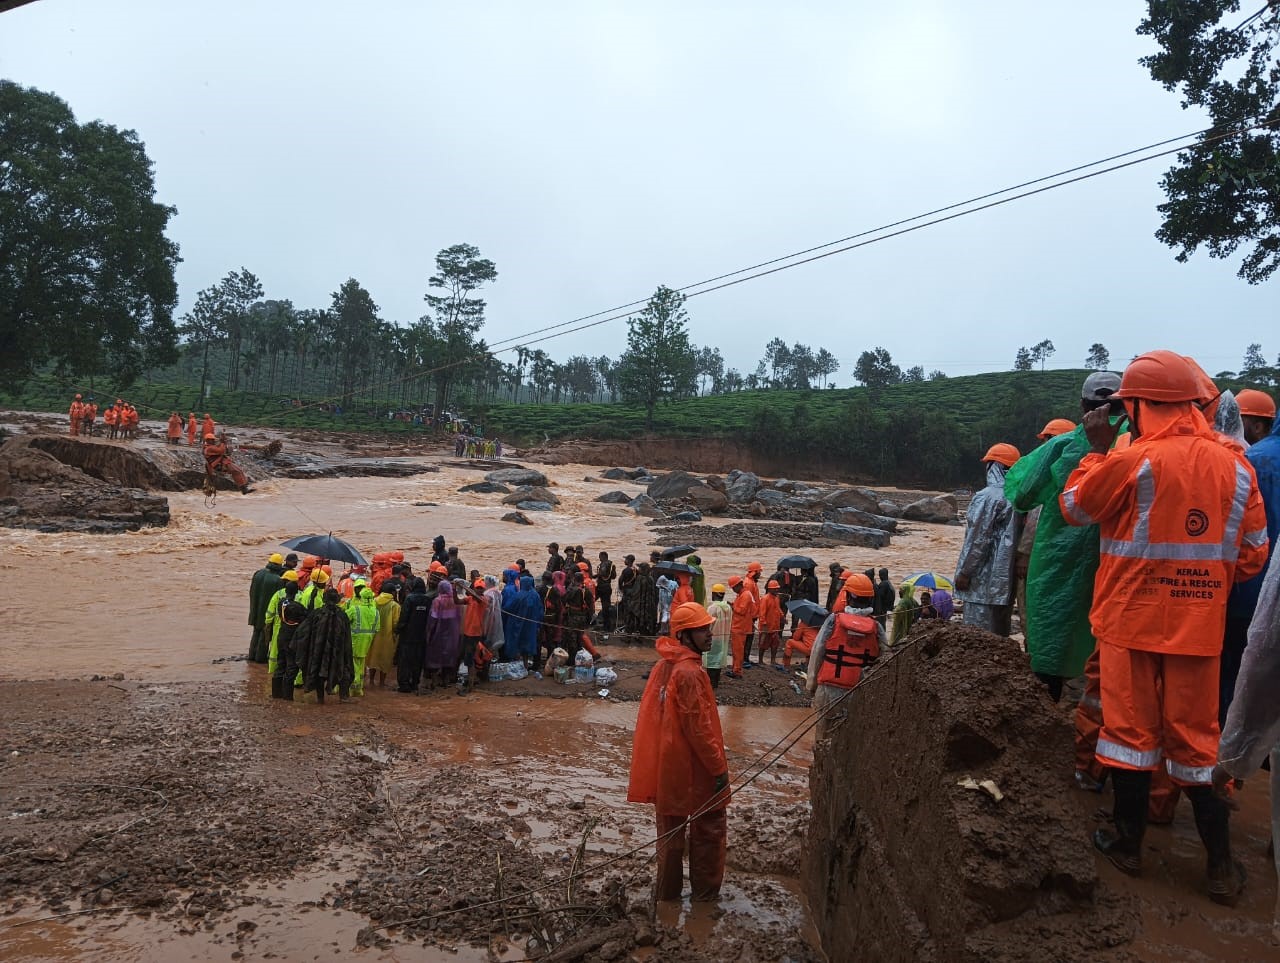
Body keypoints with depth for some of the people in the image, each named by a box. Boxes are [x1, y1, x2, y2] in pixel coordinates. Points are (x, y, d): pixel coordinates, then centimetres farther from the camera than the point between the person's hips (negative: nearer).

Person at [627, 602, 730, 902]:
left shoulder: (665, 665, 4)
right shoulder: (689, 672, -24)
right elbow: (698, 727, -22)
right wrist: (719, 767, -14)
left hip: (665, 763, 8)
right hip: (693, 768, -8)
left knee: (671, 828, 19)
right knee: (709, 829, 11)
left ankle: (667, 889, 30)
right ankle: (706, 892, 22)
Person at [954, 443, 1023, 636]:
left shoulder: (987, 497, -14)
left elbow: (978, 539, -15)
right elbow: (1016, 536, 12)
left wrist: (964, 572, -8)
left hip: (986, 579, -8)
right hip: (1006, 578, 8)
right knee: (1000, 632, 14)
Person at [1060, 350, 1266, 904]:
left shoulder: (1132, 461, -16)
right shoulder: (1235, 467, 0)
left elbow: (1074, 508, -2)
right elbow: (1253, 554, 5)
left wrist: (1097, 448, 6)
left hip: (1133, 619, -4)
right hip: (1199, 626, 4)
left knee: (1131, 730, 9)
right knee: (1196, 738, 14)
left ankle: (1128, 843, 23)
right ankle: (1222, 865, 20)